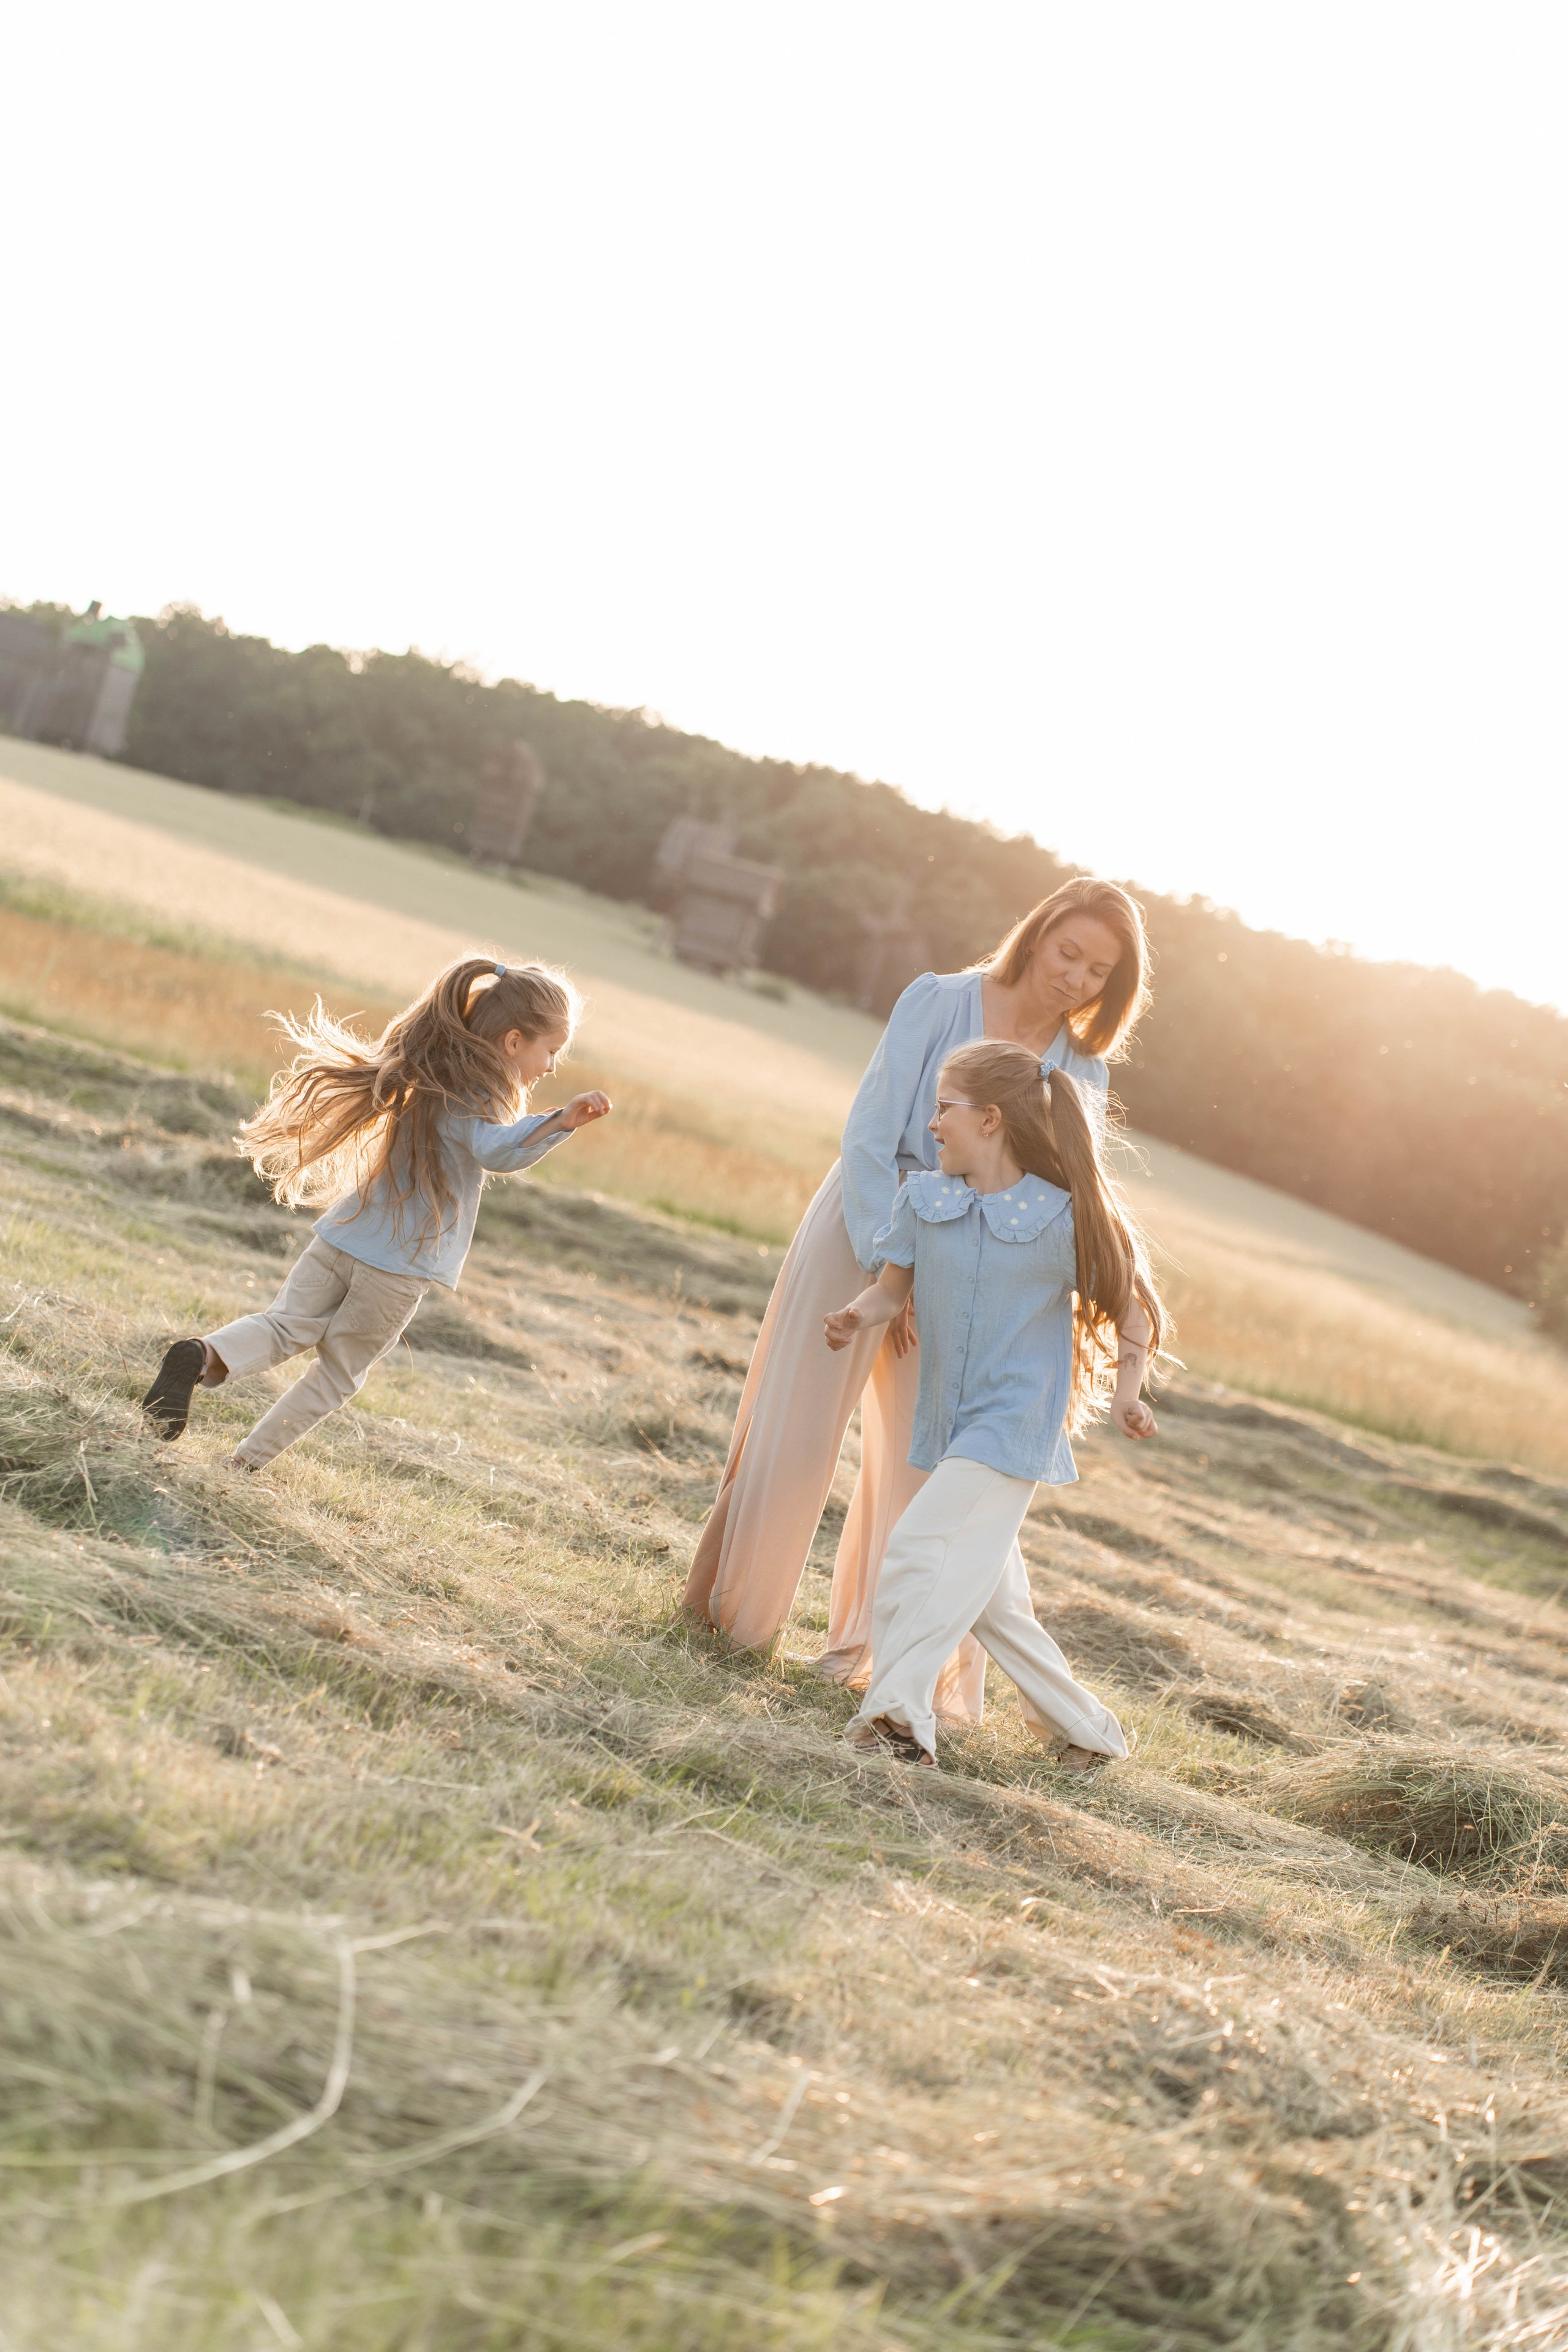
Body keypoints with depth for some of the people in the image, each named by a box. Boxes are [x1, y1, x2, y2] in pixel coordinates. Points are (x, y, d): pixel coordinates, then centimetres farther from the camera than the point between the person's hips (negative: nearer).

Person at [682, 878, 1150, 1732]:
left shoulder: (1080, 1074, -1)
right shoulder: (940, 1003, -11)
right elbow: (870, 1137, -13)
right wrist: (890, 1268, -17)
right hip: (861, 1232, -3)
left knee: (924, 1466, 3)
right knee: (792, 1432, 4)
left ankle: (876, 1647, 17)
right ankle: (725, 1606, 23)